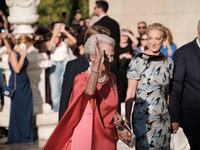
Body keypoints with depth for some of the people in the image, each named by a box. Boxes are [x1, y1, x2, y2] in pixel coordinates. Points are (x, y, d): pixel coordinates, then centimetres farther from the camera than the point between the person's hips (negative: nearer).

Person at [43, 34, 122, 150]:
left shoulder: (111, 78, 6)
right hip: (87, 139, -6)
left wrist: (116, 115, 1)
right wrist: (98, 61, -38)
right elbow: (89, 91, -38)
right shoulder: (81, 79, -13)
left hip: (108, 139, 6)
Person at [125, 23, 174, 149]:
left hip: (164, 117, 5)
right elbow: (130, 93, -8)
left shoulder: (168, 62, 7)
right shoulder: (138, 61, -8)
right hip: (144, 117, -5)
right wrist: (127, 119, -10)